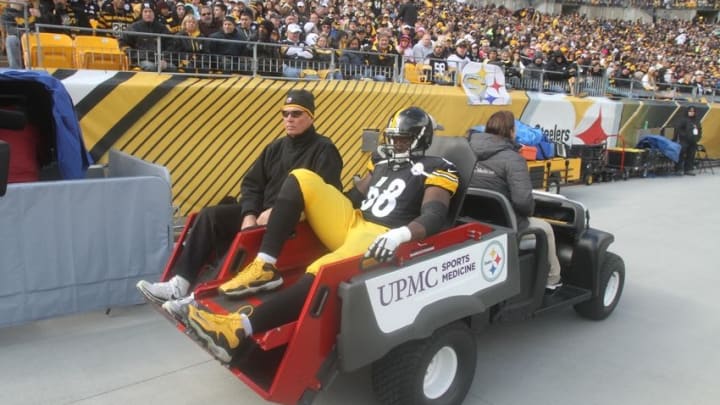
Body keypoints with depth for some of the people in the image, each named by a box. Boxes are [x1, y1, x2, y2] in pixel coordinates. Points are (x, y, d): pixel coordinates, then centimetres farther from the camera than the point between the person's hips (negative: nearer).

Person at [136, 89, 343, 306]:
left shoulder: (324, 149, -5)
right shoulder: (275, 148, 16)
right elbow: (251, 184, 15)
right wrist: (250, 214, -7)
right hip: (264, 213, 7)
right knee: (210, 215, -9)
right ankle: (180, 284, -12)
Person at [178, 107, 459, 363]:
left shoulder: (435, 170, 2)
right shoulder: (382, 161, 23)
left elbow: (434, 216, -14)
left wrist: (400, 234, -35)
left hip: (379, 241, -7)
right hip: (351, 223, 8)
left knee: (322, 274, -38)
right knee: (302, 178, -9)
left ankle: (239, 328, -45)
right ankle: (264, 267, -17)